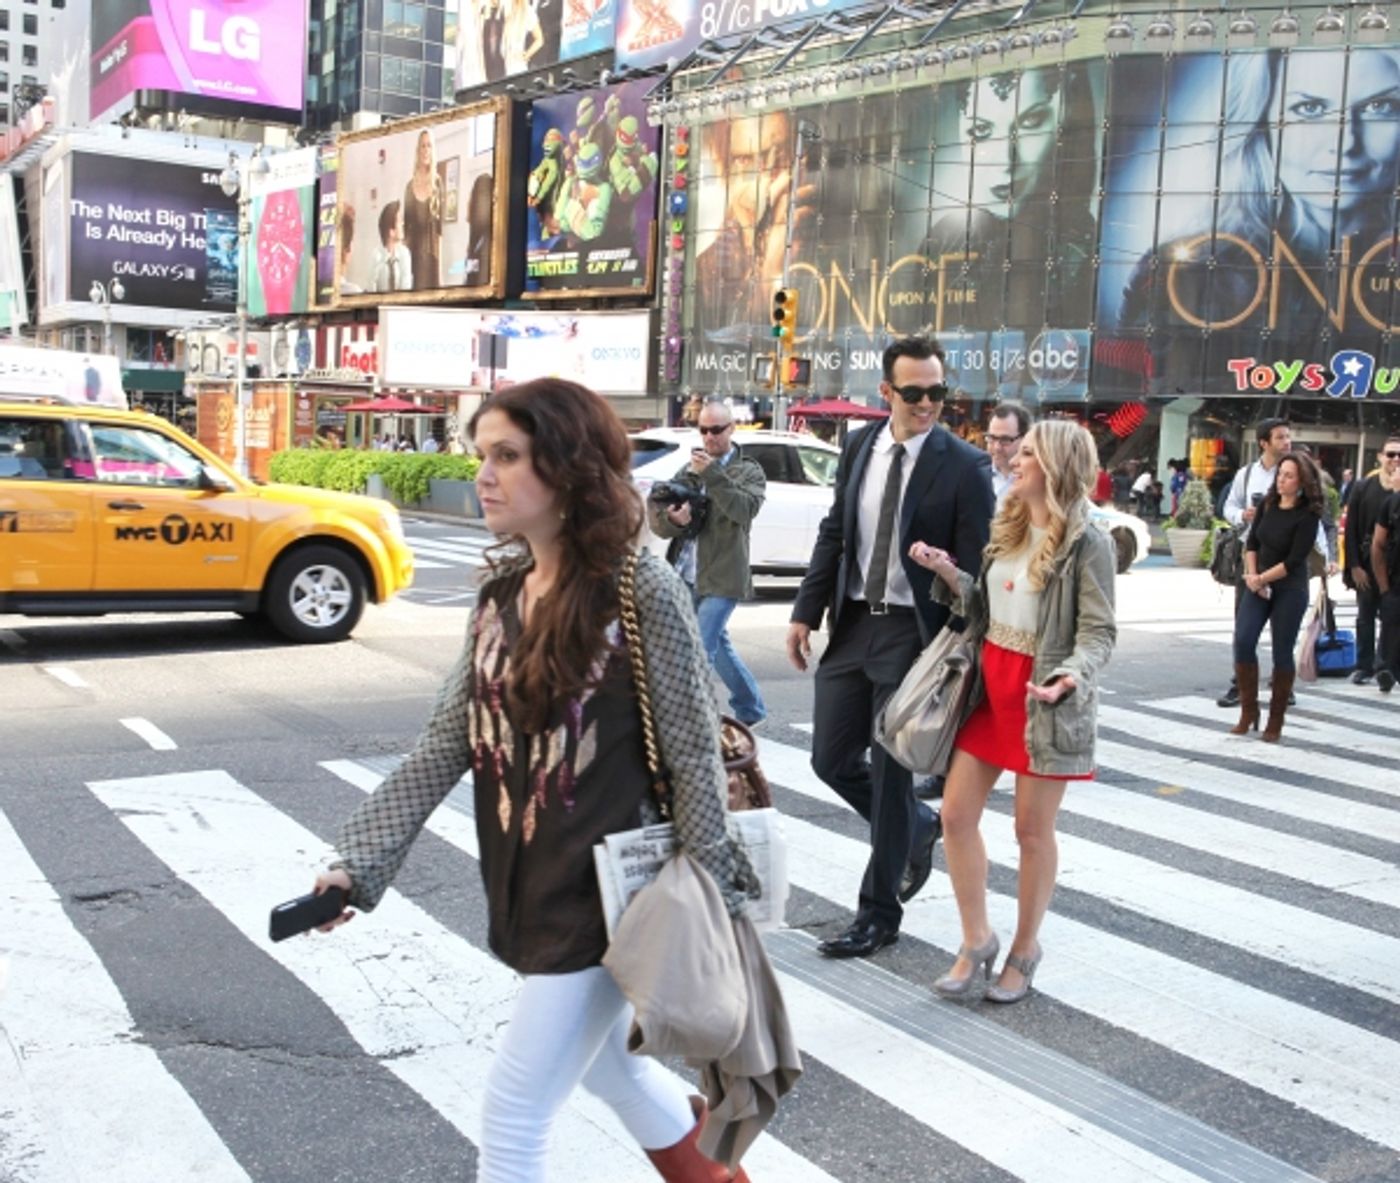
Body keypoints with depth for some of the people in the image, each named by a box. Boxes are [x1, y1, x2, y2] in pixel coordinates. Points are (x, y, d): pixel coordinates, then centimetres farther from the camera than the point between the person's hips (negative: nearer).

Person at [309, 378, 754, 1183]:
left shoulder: (644, 592, -18)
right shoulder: (499, 595, 2)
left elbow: (695, 760, -15)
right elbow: (445, 748, 3)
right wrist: (360, 865, -4)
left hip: (608, 897, -7)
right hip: (527, 891, 7)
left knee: (515, 1113, 1)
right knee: (613, 1068, 24)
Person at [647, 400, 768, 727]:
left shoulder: (748, 471, 1)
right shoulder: (689, 468, 14)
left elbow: (746, 509, -18)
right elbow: (655, 509, 9)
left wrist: (712, 473, -24)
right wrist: (671, 519, -14)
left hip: (720, 578, -6)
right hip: (685, 576, 6)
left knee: (700, 651, -13)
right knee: (718, 645, 18)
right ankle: (751, 709, 35)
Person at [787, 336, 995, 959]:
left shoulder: (964, 465, -10)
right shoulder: (858, 446, 6)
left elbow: (975, 566, -10)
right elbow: (834, 533, 12)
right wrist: (806, 611, 7)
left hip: (914, 633, -5)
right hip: (852, 622, 5)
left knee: (890, 773, 3)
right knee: (833, 759, 9)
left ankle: (878, 915, 19)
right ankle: (917, 827, 37)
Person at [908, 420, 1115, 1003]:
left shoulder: (1087, 543, -12)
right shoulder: (1007, 529, 9)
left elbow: (1099, 631, -13)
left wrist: (1072, 675, -31)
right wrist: (949, 574, -2)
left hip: (1042, 699, -7)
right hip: (988, 685, 7)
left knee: (1032, 830, 6)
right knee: (956, 814, 5)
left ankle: (1024, 950, 25)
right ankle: (976, 941, 21)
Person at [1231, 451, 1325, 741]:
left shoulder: (1308, 516, -12)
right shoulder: (1268, 504, 4)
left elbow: (1294, 561, -15)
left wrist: (1261, 579, -12)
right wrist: (1251, 576, -4)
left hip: (1289, 590, -4)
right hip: (1257, 585, 5)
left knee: (1282, 652, 1)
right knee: (1243, 641, -9)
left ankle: (1275, 722, 12)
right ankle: (1249, 712, 5)